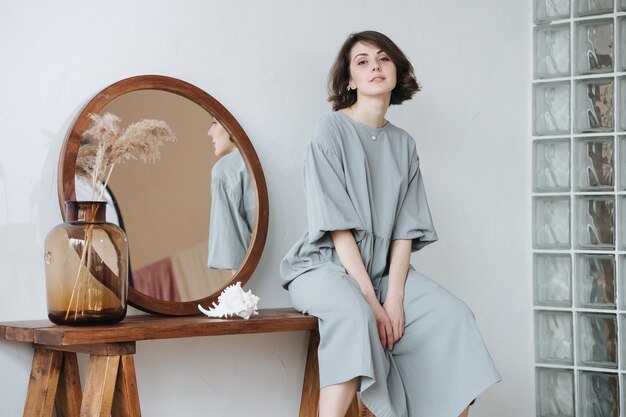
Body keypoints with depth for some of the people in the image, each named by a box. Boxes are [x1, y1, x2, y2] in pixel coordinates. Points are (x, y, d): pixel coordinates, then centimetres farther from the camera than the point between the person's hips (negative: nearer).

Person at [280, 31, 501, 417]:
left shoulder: (403, 144, 10)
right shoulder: (331, 131, -6)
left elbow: (405, 229, 3)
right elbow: (338, 228, -13)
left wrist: (394, 298, -12)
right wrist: (372, 301, -20)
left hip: (384, 270, 5)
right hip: (326, 267, -5)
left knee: (453, 314, -17)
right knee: (353, 314, -36)